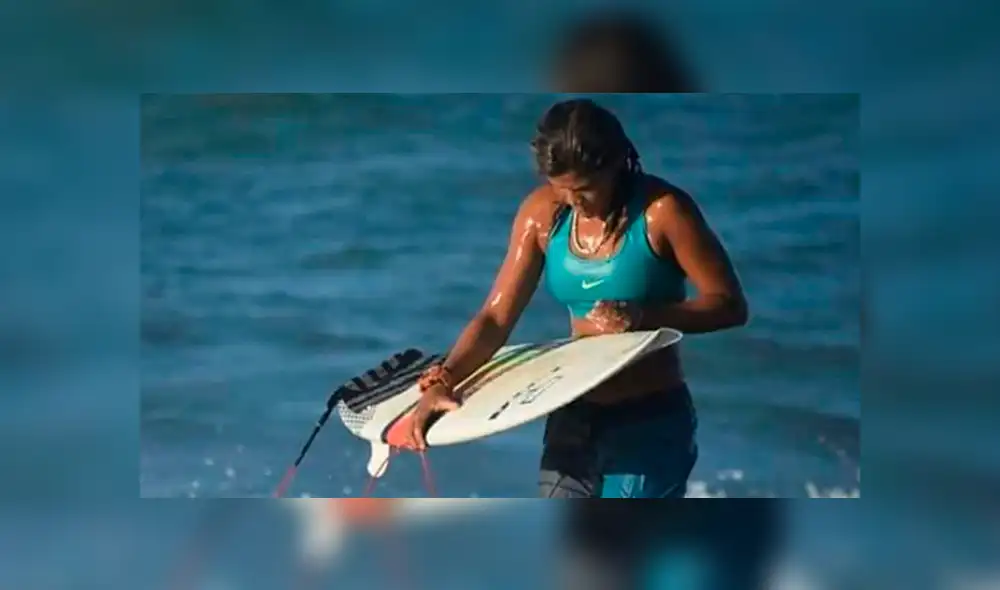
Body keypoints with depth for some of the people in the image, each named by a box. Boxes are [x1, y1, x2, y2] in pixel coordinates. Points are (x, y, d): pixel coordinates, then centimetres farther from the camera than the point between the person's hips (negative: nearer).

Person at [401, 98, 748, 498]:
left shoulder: (661, 211, -16)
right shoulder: (543, 212, -3)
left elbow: (729, 304, -11)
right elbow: (497, 317, -3)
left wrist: (642, 316, -26)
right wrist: (441, 382, -19)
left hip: (650, 421, -5)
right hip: (574, 415, 5)